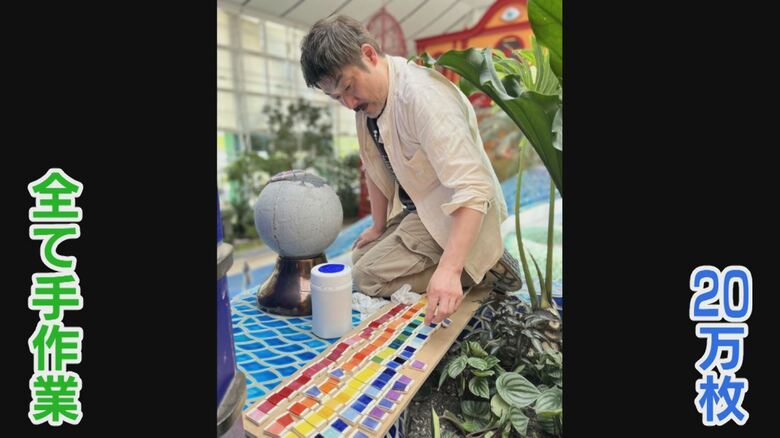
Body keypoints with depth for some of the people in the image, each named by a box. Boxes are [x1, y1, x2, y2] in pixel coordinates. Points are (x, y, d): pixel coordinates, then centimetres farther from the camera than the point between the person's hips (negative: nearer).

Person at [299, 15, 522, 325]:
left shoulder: (422, 95, -29)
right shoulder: (365, 95, -2)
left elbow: (471, 188, -35)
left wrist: (449, 268, -43)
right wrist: (379, 227, 11)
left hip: (459, 215, -9)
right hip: (418, 208, 9)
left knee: (368, 277, -16)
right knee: (361, 257, 19)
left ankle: (483, 269, -5)